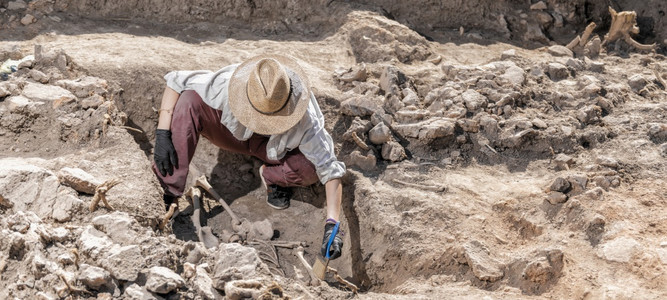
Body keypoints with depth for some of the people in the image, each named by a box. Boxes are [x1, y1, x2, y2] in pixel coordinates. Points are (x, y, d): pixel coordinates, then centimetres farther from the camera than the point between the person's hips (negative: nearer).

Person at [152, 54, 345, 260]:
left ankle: (272, 176, 3)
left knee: (312, 169, -33)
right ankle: (169, 194, -25)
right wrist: (162, 134, -32)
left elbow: (330, 169, -32)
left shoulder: (305, 119, -37)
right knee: (188, 101, -31)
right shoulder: (228, 85, -37)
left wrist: (331, 225, -40)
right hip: (233, 133, 0)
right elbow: (175, 80, -25)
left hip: (270, 148, 0)